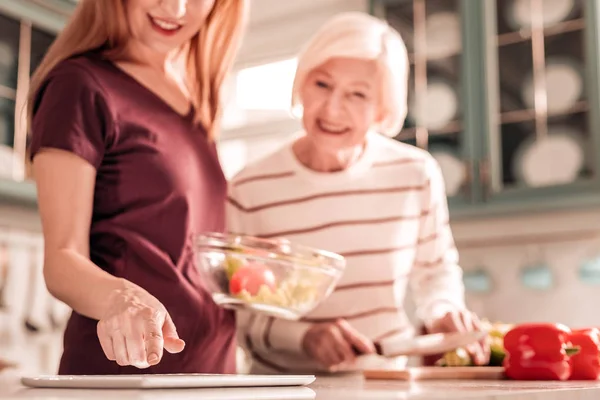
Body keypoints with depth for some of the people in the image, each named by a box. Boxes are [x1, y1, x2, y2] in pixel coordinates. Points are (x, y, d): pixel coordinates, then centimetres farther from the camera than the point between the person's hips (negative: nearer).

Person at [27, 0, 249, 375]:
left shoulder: (200, 96, 12)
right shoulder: (80, 84, -10)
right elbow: (62, 259, -16)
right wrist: (118, 297, -35)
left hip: (214, 363, 7)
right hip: (120, 369, -7)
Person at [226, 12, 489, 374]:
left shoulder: (417, 174, -4)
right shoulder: (248, 191, -9)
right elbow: (235, 314, -5)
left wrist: (442, 313, -7)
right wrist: (303, 335, -20)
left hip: (387, 384, 1)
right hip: (283, 384, 0)